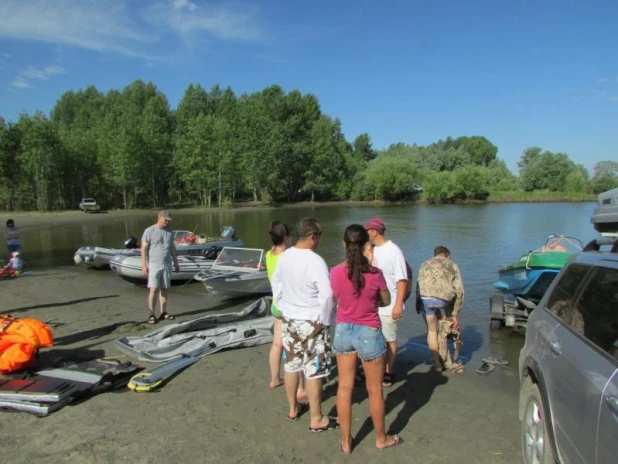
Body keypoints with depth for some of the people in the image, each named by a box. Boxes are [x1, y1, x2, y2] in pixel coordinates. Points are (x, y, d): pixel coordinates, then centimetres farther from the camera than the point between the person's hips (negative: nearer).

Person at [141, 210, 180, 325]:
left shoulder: (169, 231, 9)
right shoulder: (149, 231, -6)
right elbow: (144, 249, -7)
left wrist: (176, 262, 15)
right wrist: (144, 265, -12)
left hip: (167, 264, 5)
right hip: (154, 265, -5)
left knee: (164, 289, 8)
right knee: (153, 290, -6)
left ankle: (163, 312, 16)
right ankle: (152, 315, 0)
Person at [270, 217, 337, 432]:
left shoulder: (284, 256, -2)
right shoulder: (315, 261, -23)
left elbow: (276, 283, 11)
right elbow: (326, 295, -23)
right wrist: (324, 320, -10)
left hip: (288, 319, 7)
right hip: (311, 322, -7)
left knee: (291, 365, 19)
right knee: (313, 371, 5)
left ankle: (293, 408, 36)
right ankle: (317, 419, 17)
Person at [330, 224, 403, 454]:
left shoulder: (335, 272, -12)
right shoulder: (375, 273, -19)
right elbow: (386, 301, -3)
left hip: (343, 331, 3)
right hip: (369, 334, -3)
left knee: (344, 387, 16)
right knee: (375, 390, 16)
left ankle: (346, 441, 29)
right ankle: (381, 438, 36)